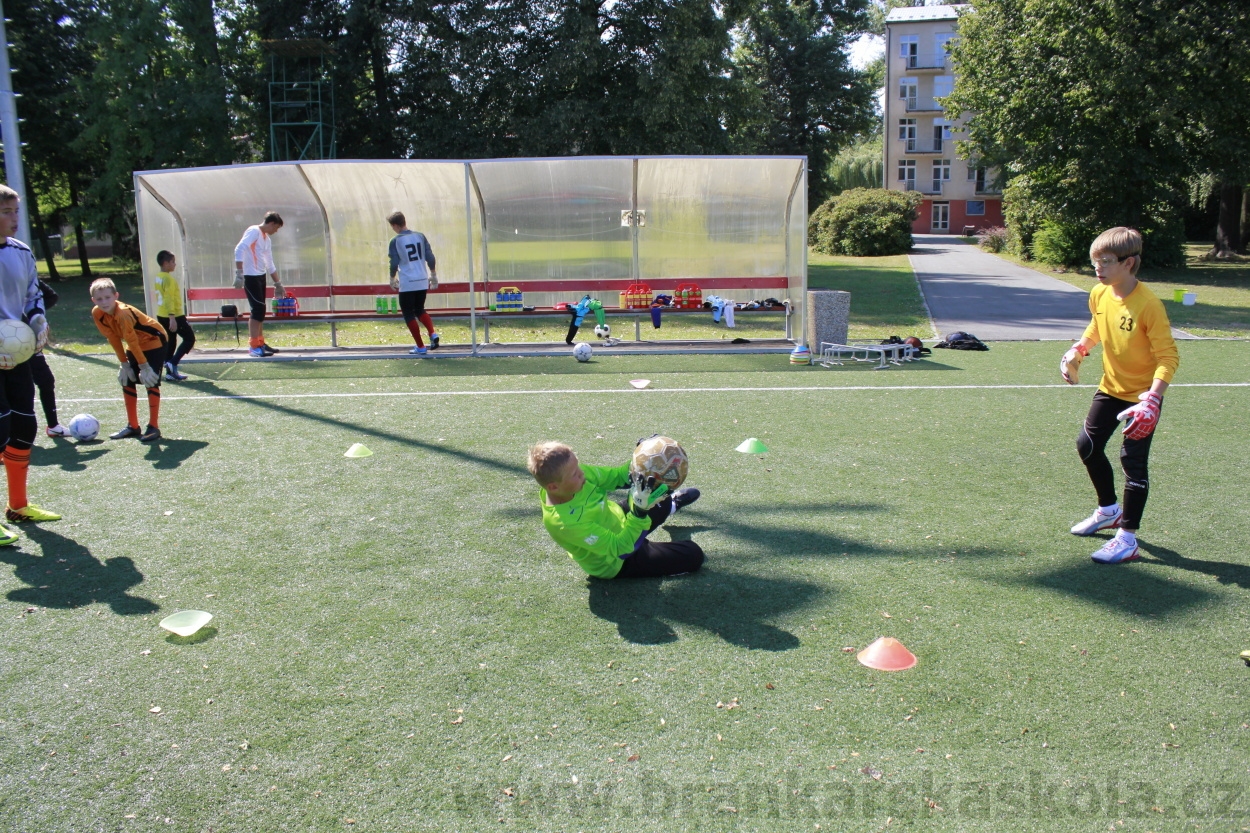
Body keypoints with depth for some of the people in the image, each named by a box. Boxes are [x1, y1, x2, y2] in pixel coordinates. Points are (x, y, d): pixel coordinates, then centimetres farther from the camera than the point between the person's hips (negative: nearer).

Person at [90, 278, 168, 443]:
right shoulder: (97, 314, -12)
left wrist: (143, 365, -19)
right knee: (127, 382, 6)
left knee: (151, 382, -12)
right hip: (135, 345, 8)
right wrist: (124, 363, -1)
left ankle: (153, 427, -6)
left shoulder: (123, 313, -34)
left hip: (154, 342, -8)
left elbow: (132, 341, -27)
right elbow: (114, 338, -3)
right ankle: (133, 426, 15)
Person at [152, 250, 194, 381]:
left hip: (161, 316, 9)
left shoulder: (157, 278, 11)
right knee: (189, 338, 1)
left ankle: (170, 372, 12)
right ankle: (173, 363, -9)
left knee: (170, 342, 12)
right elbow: (169, 299, -23)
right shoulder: (169, 279, -16)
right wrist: (172, 318, -26)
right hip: (174, 316, -9)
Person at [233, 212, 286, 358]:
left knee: (260, 310, 12)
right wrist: (239, 273, -28)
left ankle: (260, 343, 20)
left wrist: (278, 284, 29)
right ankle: (253, 346, -9)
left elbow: (270, 264, 26)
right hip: (250, 277, -9)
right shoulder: (254, 231, -10)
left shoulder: (267, 239, 18)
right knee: (258, 310, -11)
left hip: (260, 276, 9)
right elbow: (239, 250, -22)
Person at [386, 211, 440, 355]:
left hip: (407, 283, -5)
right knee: (420, 310, 22)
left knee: (408, 314, 8)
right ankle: (433, 334, -2)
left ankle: (420, 347, 5)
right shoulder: (420, 236, 4)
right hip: (422, 281, 5)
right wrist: (433, 276, 15)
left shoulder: (395, 241, -7)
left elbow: (394, 263, -7)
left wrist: (392, 280, 9)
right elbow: (430, 258, 3)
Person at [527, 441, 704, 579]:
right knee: (693, 555, -4)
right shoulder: (565, 522, -42)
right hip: (617, 561, -7)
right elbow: (620, 547, -37)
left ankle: (671, 504, 55)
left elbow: (616, 476, -7)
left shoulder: (578, 474, -23)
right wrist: (640, 511, -47)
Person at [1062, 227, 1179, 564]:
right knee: (1087, 445, 15)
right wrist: (1077, 350, 3)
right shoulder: (1099, 295, -5)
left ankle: (1127, 539, 4)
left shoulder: (1148, 305, -25)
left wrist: (1152, 398, -33)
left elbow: (1169, 356, -23)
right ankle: (1109, 510, 37)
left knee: (1133, 461, -5)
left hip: (1142, 395, -8)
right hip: (1110, 388, 8)